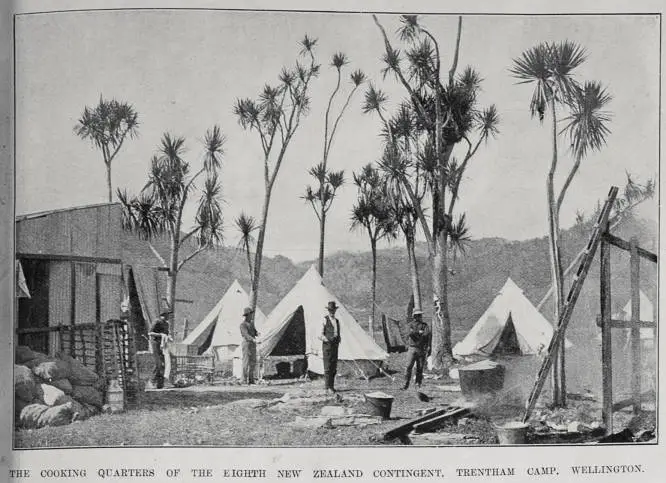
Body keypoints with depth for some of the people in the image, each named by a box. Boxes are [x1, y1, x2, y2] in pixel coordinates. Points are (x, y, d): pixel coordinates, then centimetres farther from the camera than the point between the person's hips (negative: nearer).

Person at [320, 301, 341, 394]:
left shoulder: (337, 321, 16)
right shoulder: (324, 320, -5)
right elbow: (320, 335, -8)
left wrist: (338, 341, 4)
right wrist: (327, 339, -24)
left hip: (335, 347, 7)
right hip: (327, 346, -7)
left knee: (334, 368, 8)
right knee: (327, 368, -8)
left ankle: (332, 386, 15)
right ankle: (327, 388, -8)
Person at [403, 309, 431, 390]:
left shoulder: (425, 325, 8)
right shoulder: (411, 325, 8)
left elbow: (427, 334, -10)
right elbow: (411, 333, -11)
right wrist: (419, 332, -12)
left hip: (422, 349, 0)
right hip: (412, 348, 0)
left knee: (420, 368, 1)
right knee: (409, 366, -8)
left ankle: (418, 384, 10)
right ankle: (406, 383, -5)